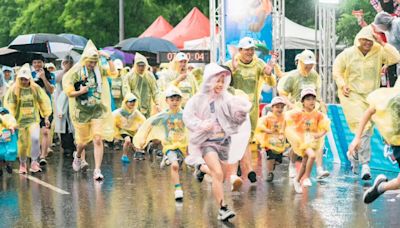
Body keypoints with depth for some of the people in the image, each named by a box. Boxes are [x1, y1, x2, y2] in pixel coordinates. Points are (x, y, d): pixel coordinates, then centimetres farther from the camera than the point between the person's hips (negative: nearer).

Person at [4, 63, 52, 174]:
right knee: (22, 143, 5)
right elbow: (9, 106, 0)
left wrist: (46, 117, 8)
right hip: (20, 120, 0)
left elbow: (44, 102, 8)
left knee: (35, 138, -21)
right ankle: (22, 164, 25)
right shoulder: (14, 90, -4)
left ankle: (34, 162, -10)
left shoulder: (36, 89, -1)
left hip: (33, 119, 0)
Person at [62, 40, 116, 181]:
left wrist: (108, 58, -1)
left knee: (98, 140, -10)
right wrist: (80, 92, -21)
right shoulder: (76, 73, -8)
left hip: (98, 110, 2)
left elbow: (113, 72, 8)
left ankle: (97, 170, -9)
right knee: (83, 141, 11)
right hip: (82, 111, -2)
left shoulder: (98, 70, 2)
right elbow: (68, 92, -6)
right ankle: (78, 157, 46)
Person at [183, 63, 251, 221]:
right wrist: (201, 125, -25)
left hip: (223, 140, 4)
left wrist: (242, 110, -26)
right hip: (207, 141, -4)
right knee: (218, 173, -20)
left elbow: (237, 117, -3)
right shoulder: (198, 100, -5)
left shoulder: (226, 98, 2)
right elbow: (187, 116, -9)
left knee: (219, 176, 14)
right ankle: (223, 209, -18)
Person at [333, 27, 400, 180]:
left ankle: (354, 154, 34)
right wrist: (342, 85, -8)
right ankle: (365, 164, -16)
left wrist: (382, 43, -20)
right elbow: (336, 71, 6)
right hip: (352, 96, -3)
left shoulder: (378, 52, -5)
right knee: (363, 128, -16)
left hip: (371, 97, 3)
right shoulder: (348, 54, -4)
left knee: (367, 131, 10)